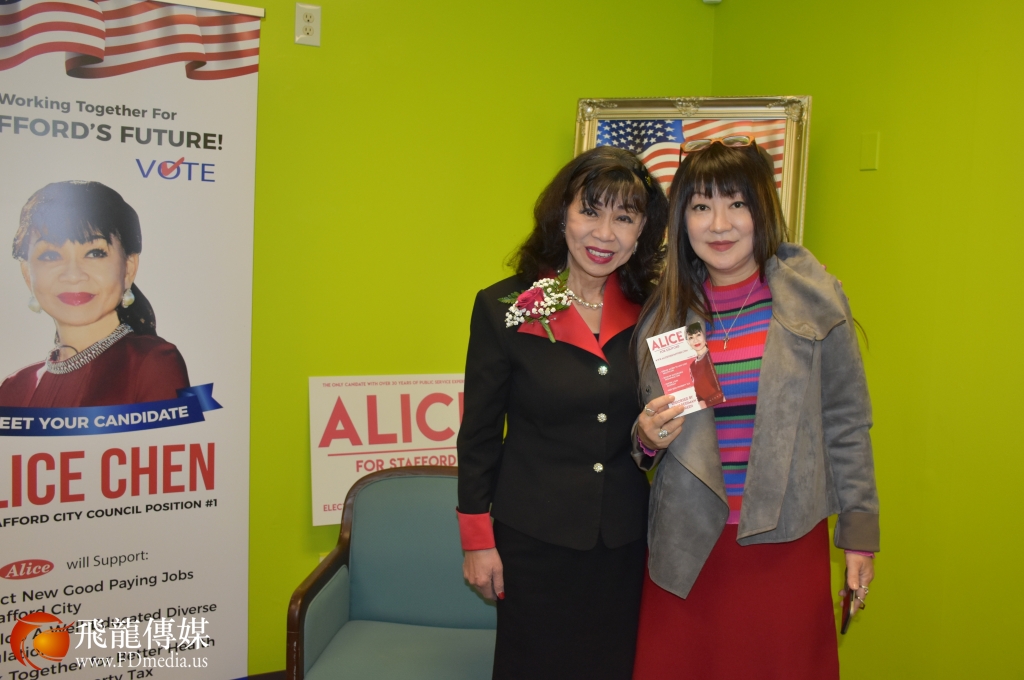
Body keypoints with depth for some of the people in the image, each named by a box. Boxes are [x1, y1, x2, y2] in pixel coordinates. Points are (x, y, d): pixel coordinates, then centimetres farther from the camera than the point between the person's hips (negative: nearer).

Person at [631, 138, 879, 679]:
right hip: (687, 549, 2)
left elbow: (846, 422, 1)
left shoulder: (812, 299, -4)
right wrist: (646, 438, -9)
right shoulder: (663, 312, 3)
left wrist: (859, 533, 2)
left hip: (787, 543, -2)